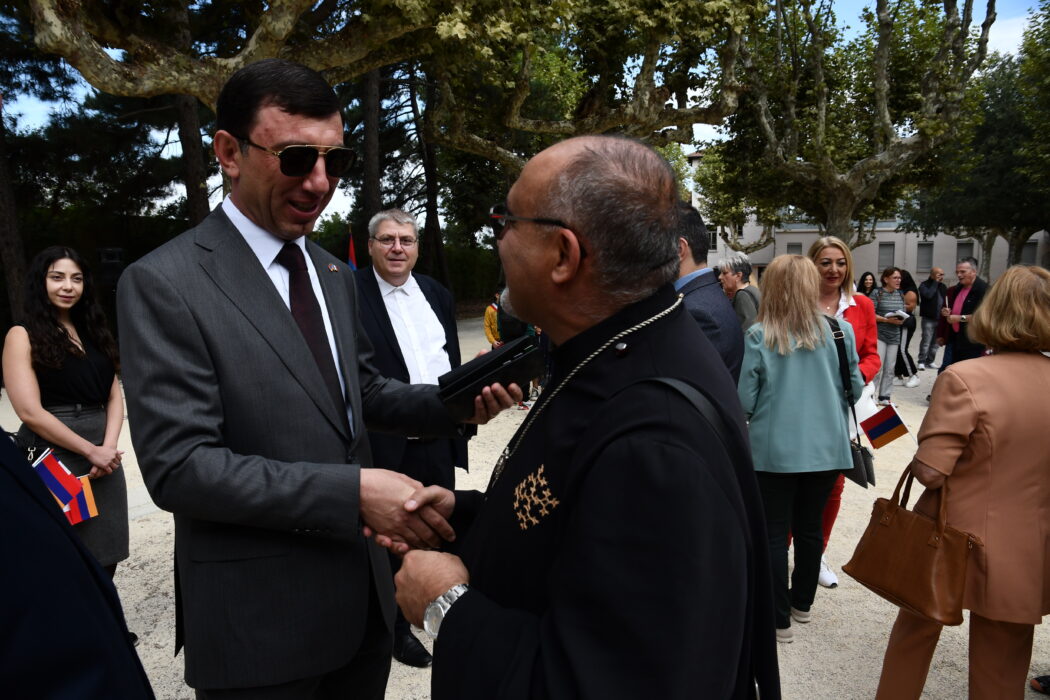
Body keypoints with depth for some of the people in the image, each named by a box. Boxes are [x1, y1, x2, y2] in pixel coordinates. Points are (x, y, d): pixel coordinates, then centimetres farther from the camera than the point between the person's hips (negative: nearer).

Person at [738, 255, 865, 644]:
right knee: (810, 527, 18)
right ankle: (802, 603, 35)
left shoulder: (758, 336, -12)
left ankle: (779, 619, 13)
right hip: (825, 447, 3)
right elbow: (854, 389, 3)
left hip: (774, 450, -3)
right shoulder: (838, 331, -5)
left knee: (774, 533, 7)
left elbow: (745, 401, -10)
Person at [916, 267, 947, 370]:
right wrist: (935, 282, -14)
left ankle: (930, 361, 17)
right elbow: (928, 295, -23)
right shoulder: (924, 285, -4)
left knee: (935, 342, 8)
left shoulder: (943, 286, 15)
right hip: (928, 318, -6)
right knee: (926, 341, -8)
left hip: (940, 318, 6)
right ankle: (921, 362, -1)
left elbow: (946, 300, 19)